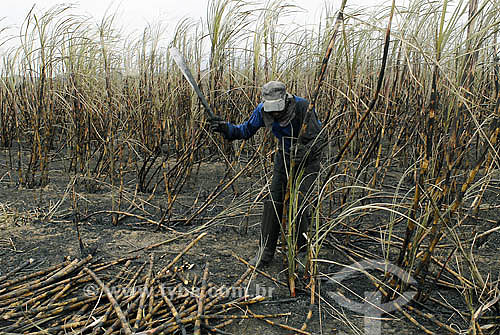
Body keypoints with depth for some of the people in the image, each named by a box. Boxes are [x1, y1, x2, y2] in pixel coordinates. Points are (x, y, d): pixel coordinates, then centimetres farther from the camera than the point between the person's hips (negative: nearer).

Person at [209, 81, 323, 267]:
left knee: (299, 203, -12)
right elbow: (246, 130, -3)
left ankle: (303, 251, 10)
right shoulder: (262, 110, -15)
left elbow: (317, 139, -23)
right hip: (284, 157, 4)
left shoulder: (303, 107, -28)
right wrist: (225, 128, -20)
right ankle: (266, 251, 5)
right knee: (274, 201, -3)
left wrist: (304, 152, -40)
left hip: (307, 160, -4)